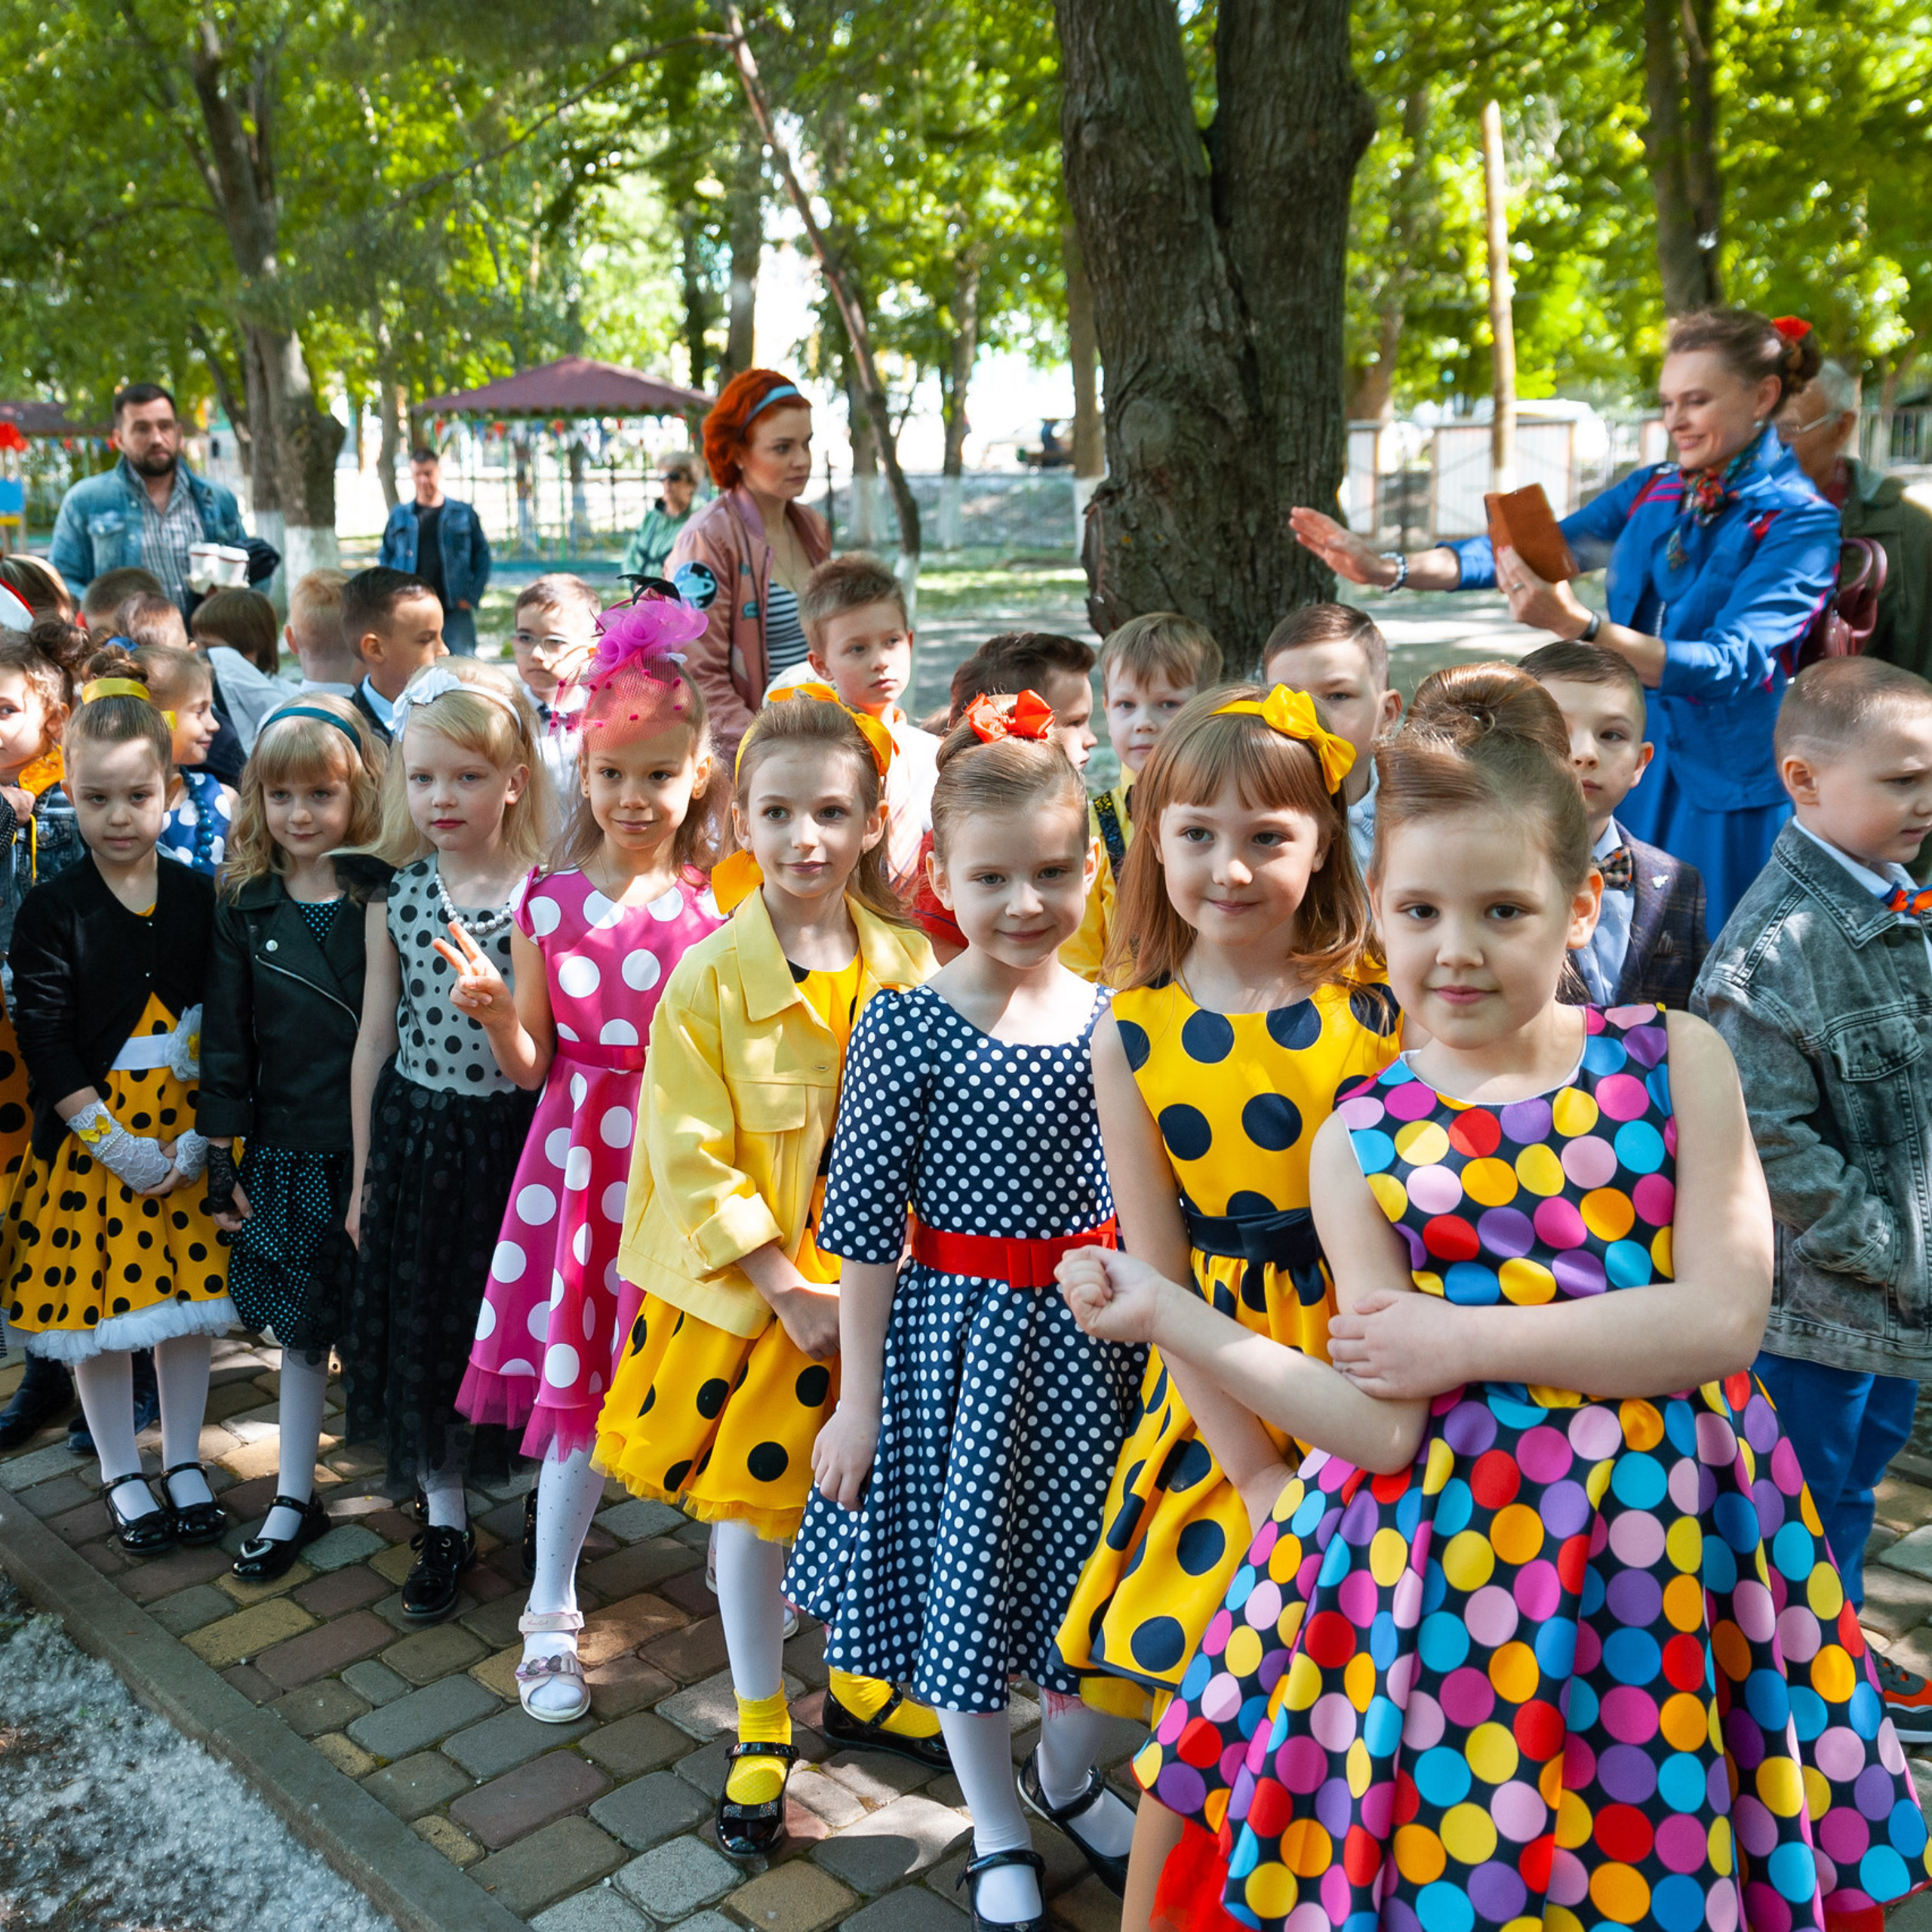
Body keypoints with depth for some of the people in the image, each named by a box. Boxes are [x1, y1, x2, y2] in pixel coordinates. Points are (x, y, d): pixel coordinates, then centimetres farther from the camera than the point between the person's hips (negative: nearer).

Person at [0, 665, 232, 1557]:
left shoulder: (201, 898, -2)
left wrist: (199, 1139, -9)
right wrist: (118, 1145, -15)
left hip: (186, 1136, 2)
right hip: (88, 1137, -2)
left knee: (186, 1297, 10)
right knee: (96, 1309, 8)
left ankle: (183, 1465, 27)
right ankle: (121, 1476, 25)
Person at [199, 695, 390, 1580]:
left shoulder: (387, 897, -7)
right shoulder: (244, 909, 2)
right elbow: (225, 1041, 4)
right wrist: (223, 1161, 3)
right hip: (288, 1151, 2)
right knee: (301, 1329, 13)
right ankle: (295, 1501, 27)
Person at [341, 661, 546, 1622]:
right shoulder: (396, 898, -1)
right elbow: (376, 1038, 6)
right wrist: (362, 1173, 8)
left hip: (515, 1134, -3)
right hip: (415, 1134, 3)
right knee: (423, 1330, 12)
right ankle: (446, 1523, 31)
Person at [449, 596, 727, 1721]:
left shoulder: (716, 909, -3)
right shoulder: (547, 903, 1)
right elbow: (531, 1065, 3)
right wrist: (495, 1011, -14)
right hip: (582, 1155, 1)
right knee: (580, 1391, 4)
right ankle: (551, 1615, 20)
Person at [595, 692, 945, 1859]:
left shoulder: (910, 966, -5)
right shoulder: (710, 980, -14)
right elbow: (690, 1157, -15)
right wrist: (788, 1288, -18)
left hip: (879, 1282, 3)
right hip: (750, 1292, -2)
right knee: (754, 1505, 12)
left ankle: (861, 1688, 42)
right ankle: (761, 1729, 33)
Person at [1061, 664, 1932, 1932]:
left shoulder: (1678, 1061, -2)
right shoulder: (1361, 1145, -2)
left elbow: (1724, 1315, -11)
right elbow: (1383, 1426, -6)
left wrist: (1469, 1338, -12)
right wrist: (1168, 1317, -15)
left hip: (1672, 1536, 1)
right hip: (1459, 1550, 0)